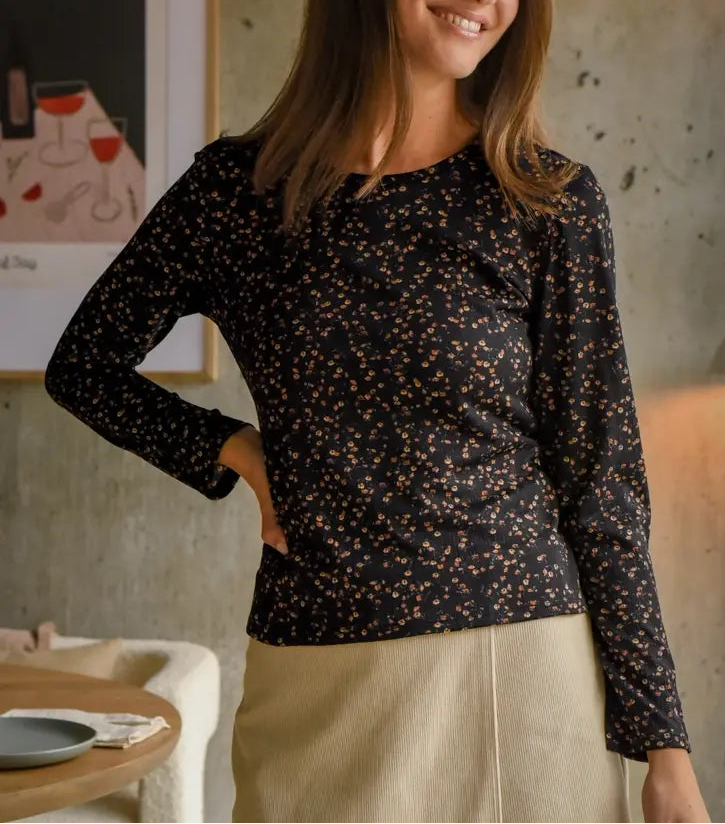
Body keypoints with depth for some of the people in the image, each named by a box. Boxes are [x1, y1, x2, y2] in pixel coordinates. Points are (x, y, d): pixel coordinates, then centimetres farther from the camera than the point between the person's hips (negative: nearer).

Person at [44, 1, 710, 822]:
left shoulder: (552, 201, -4)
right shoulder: (234, 186, 0)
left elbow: (600, 480, -3)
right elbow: (83, 366, 13)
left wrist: (665, 751, -4)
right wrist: (234, 450, -1)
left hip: (520, 666, -1)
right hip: (310, 685, 1)